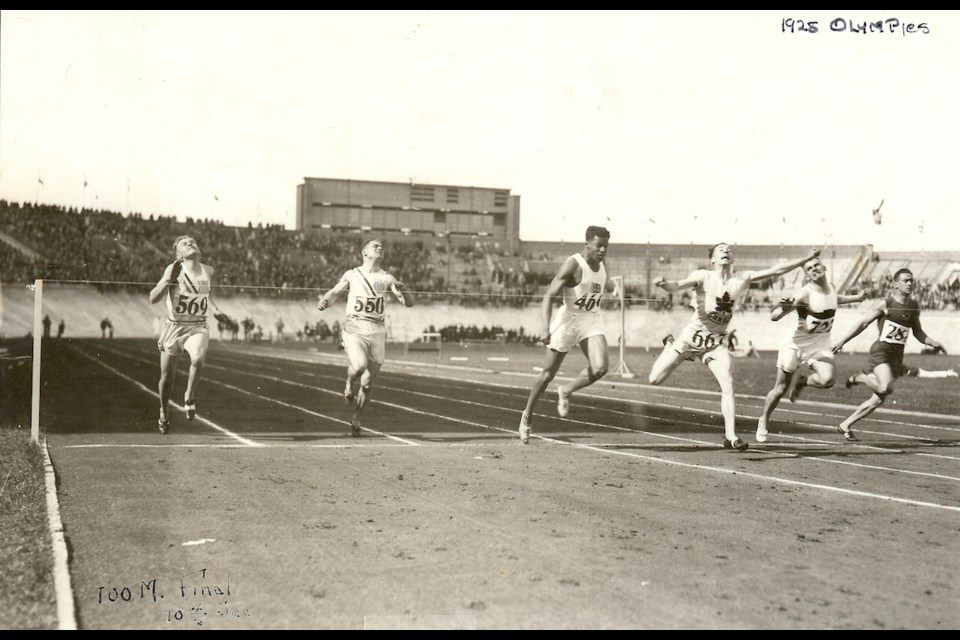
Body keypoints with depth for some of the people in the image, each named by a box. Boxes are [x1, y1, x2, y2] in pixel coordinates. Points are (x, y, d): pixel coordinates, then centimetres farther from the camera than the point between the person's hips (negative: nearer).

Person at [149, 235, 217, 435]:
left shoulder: (208, 271, 2)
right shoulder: (174, 270, -11)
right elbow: (153, 299, -17)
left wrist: (215, 310, 7)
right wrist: (168, 279, -30)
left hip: (197, 327, 1)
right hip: (174, 327, -1)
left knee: (198, 359, -31)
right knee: (167, 377, 8)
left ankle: (189, 396, -5)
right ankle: (164, 414, 34)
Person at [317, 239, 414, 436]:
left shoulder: (387, 278, 9)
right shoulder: (352, 275, 7)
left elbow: (409, 303, 6)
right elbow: (334, 292, 17)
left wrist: (402, 292, -15)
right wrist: (324, 301, -5)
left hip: (377, 332, 2)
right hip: (354, 329, -2)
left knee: (367, 384, 4)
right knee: (359, 365, -30)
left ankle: (355, 418, 26)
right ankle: (349, 385, 3)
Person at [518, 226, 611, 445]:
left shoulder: (602, 267, 6)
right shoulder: (572, 265, -16)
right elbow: (549, 296, -21)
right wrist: (545, 327, -32)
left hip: (591, 320, 5)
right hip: (568, 318, -5)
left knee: (600, 367, -18)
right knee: (548, 373, 3)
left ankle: (565, 391, 7)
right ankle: (527, 415, 23)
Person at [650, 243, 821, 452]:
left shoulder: (742, 279, -1)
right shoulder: (703, 276, -12)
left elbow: (776, 270, 1)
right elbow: (676, 286, -27)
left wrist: (807, 258, -3)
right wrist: (664, 284, -50)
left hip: (716, 342, 2)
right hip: (692, 336, -2)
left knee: (728, 386, -17)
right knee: (655, 379, 1)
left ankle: (730, 436, -11)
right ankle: (669, 346, 31)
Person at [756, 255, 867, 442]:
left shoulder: (831, 287, -1)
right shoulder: (804, 293, -22)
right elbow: (774, 317, -29)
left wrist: (855, 298, 29)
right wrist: (782, 306, -49)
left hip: (820, 345, 4)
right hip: (796, 344, -4)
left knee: (826, 380, -23)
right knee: (780, 388, 6)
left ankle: (801, 382, 11)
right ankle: (763, 421, 31)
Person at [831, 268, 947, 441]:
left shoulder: (914, 306, 9)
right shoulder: (886, 304, -6)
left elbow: (918, 333, 19)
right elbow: (864, 323, -1)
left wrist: (934, 343, 1)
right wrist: (842, 342, -2)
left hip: (897, 355, 6)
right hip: (881, 350, -5)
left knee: (879, 399, 3)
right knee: (886, 388, -29)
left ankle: (845, 425, 15)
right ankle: (860, 378, 2)